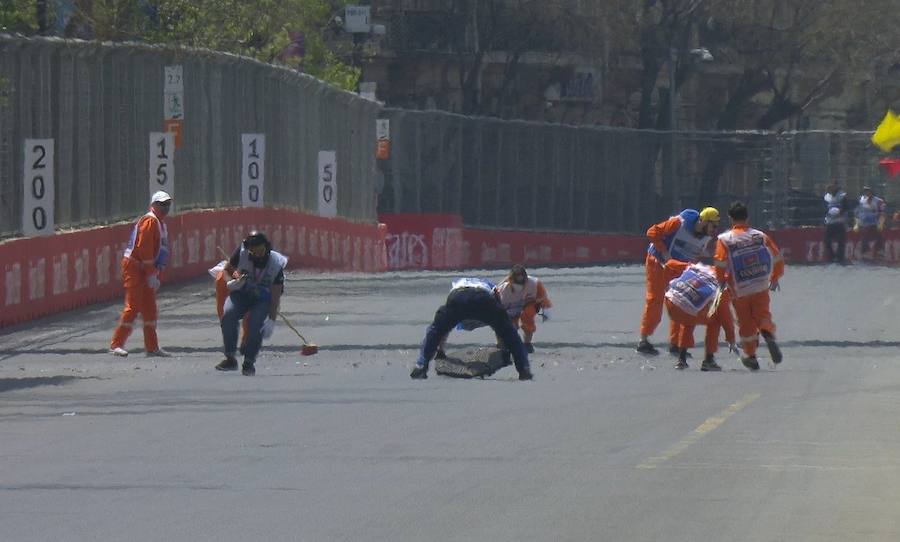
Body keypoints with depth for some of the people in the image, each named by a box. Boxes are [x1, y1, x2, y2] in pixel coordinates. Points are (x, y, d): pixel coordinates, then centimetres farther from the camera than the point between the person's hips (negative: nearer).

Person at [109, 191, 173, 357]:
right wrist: (151, 275, -21)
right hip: (135, 269, -10)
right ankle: (116, 344, -9)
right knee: (133, 307, -11)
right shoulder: (149, 221, -14)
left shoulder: (160, 223, 18)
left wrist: (155, 275, 19)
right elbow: (144, 249, -20)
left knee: (149, 308, 10)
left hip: (147, 271, 10)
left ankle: (152, 347, 15)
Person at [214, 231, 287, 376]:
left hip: (263, 298, -2)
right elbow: (228, 268, 5)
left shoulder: (276, 263, -20)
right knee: (228, 315, -27)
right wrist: (236, 278, -18)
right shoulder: (241, 253, -16)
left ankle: (249, 362, -11)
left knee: (255, 322, -29)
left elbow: (276, 295, -19)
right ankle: (230, 358, -18)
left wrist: (272, 320, -26)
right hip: (242, 292, 2)